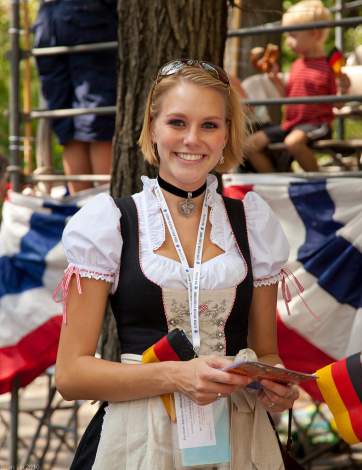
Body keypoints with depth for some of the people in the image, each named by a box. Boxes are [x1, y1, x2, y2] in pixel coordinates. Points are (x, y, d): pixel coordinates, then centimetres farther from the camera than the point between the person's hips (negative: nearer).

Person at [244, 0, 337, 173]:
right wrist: (276, 80, 9)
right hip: (290, 123, 8)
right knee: (251, 144, 4)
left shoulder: (329, 65, -9)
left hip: (316, 124, -8)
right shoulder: (297, 65, 13)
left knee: (293, 142, -39)